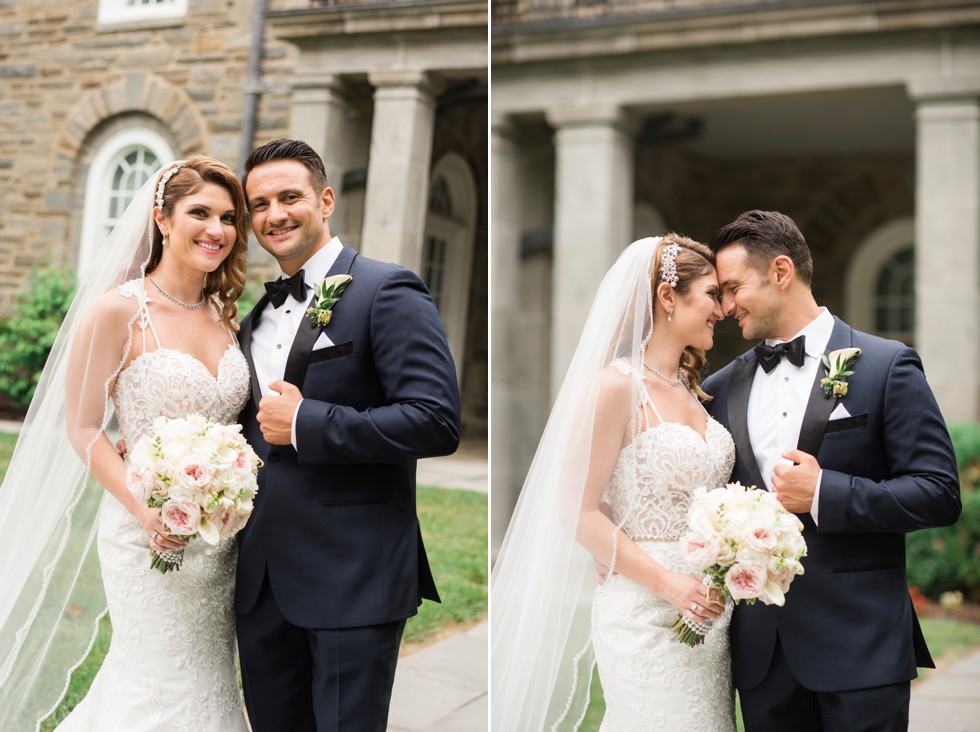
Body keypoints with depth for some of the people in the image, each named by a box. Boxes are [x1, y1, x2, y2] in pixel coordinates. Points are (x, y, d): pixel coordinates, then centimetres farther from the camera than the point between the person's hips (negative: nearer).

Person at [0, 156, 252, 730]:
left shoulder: (226, 316, 7)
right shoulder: (118, 310, -11)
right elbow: (83, 428, -10)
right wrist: (146, 510, -20)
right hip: (151, 538, -6)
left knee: (207, 680, 15)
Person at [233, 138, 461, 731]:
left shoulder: (387, 292, -9)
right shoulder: (257, 315, 15)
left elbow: (437, 422, -21)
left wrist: (303, 423, -18)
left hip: (352, 577, -7)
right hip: (262, 580, 7)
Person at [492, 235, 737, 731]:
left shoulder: (689, 388, 11)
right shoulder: (617, 386, -12)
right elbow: (579, 509, -14)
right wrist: (666, 583, -18)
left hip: (709, 610, 7)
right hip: (647, 614, -7)